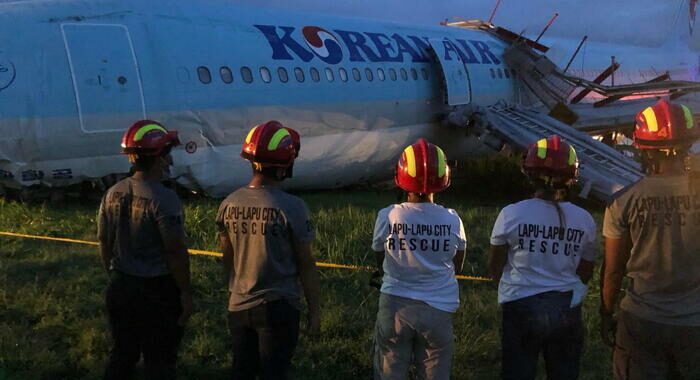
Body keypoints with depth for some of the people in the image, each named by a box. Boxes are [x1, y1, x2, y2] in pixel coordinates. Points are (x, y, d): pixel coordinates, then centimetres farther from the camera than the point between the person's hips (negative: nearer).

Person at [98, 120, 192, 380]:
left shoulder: (113, 194, 1)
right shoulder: (163, 199, -19)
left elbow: (104, 243, 10)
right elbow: (176, 252, -18)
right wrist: (186, 293, -9)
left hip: (121, 288, 7)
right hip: (158, 291, -6)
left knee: (122, 356, 19)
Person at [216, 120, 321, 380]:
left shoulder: (230, 205, -1)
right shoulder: (291, 207, -16)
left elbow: (228, 259, 9)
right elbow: (306, 265, -9)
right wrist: (314, 309, 1)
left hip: (238, 306, 5)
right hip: (277, 308, -5)